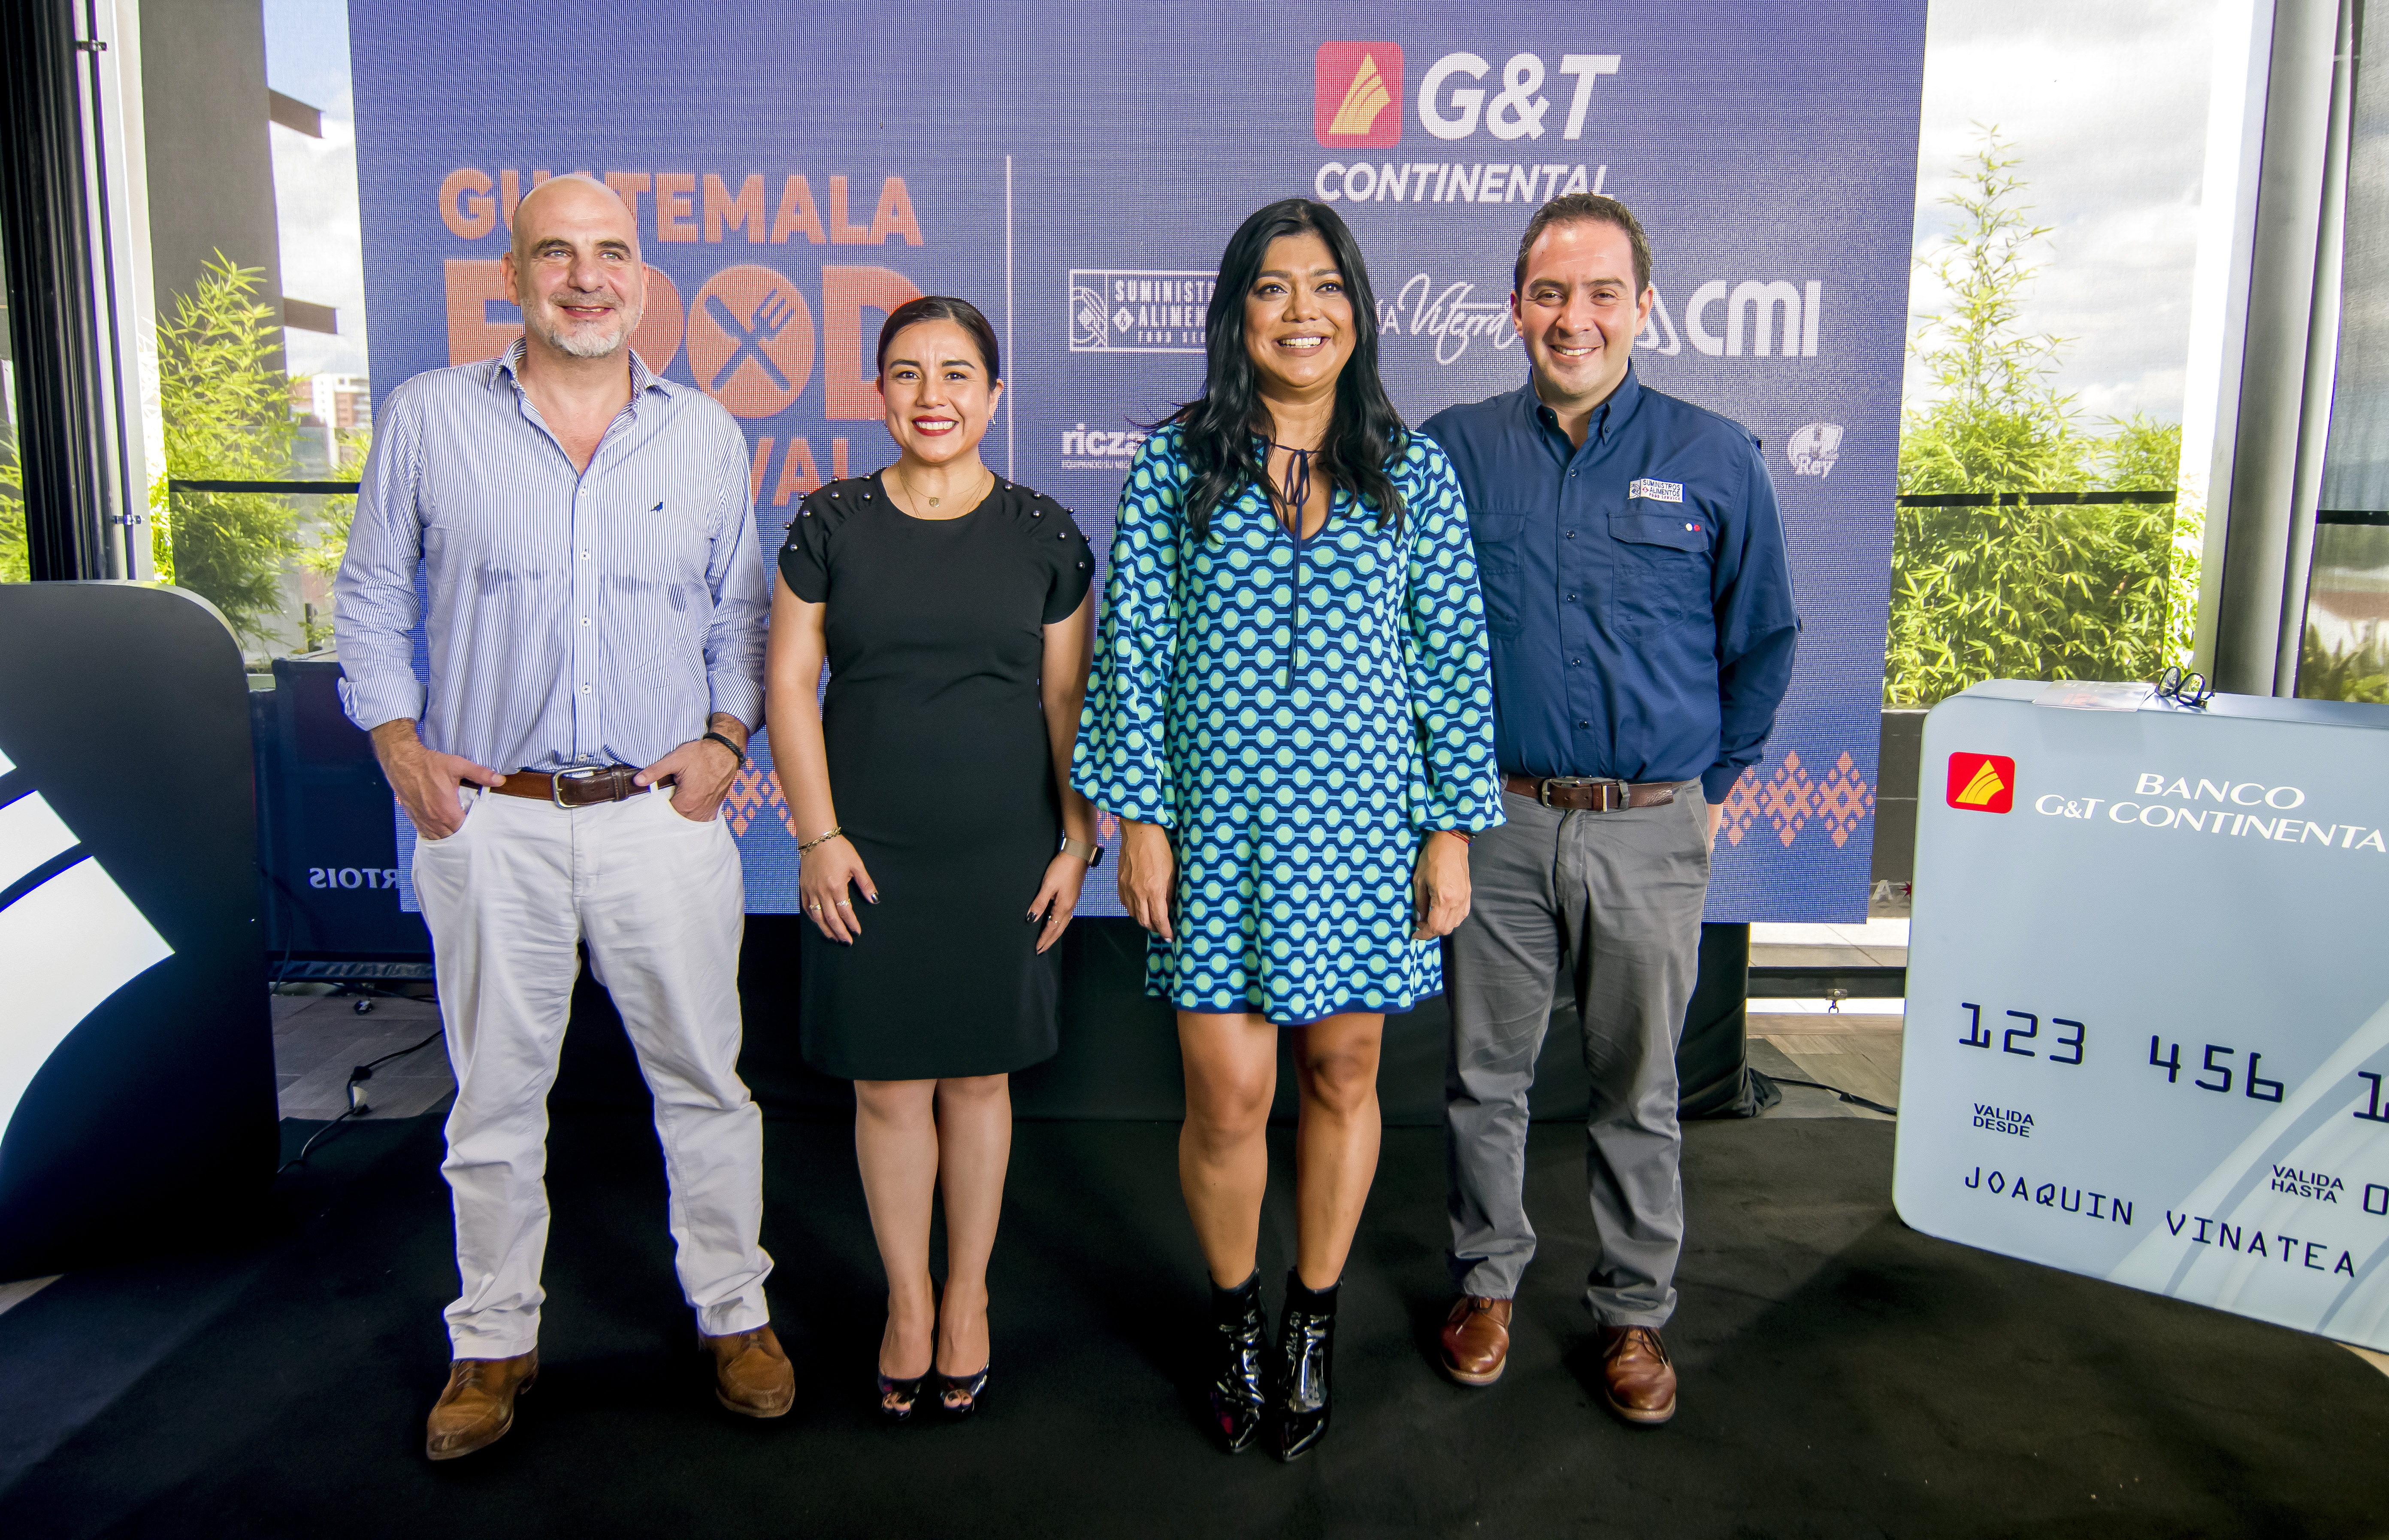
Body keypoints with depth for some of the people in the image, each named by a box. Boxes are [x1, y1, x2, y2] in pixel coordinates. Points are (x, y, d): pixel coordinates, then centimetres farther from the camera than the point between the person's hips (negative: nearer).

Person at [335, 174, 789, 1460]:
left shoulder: (705, 434, 6)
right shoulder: (427, 416, 3)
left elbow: (738, 608, 12)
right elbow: (372, 596, 9)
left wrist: (726, 735, -1)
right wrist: (398, 743, -2)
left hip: (663, 816, 1)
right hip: (486, 820, 0)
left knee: (704, 1082, 8)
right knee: (494, 1097, 12)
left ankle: (734, 1316, 27)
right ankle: (495, 1342, 30)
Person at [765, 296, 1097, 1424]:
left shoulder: (1043, 535, 1)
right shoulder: (831, 524, 1)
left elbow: (1068, 699, 3)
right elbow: (789, 684, 1)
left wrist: (1079, 837, 0)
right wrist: (819, 835, -5)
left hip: (1004, 855, 0)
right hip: (869, 856, 0)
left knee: (979, 1077, 10)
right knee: (888, 1084, 7)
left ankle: (967, 1298, 30)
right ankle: (907, 1302, 28)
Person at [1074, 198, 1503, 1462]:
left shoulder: (1414, 472, 3)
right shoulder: (1173, 464, 1)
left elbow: (1454, 662, 3)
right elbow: (1132, 650, 1)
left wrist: (1454, 829, 0)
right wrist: (1139, 818, -3)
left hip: (1361, 822, 1)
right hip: (1216, 821, -1)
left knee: (1342, 1074, 12)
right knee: (1227, 1098, 3)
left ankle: (1313, 1327, 34)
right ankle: (1234, 1324, 31)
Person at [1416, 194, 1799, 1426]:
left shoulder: (1716, 459, 0)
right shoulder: (1450, 451, 1)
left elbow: (1762, 642, 9)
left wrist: (1707, 784, 8)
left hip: (1651, 831, 0)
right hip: (1494, 821, 1)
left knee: (1638, 1088, 12)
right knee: (1485, 1072, 13)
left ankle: (1633, 1312, 30)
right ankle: (1486, 1279, 33)